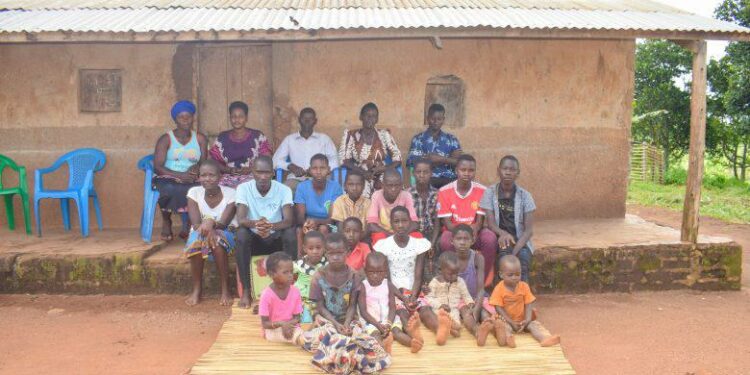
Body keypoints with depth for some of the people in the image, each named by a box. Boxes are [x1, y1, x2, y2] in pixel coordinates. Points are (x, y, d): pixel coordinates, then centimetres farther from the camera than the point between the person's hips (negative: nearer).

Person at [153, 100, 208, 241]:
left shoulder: (200, 139, 12)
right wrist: (181, 175, -20)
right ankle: (166, 221, -8)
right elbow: (157, 167, -7)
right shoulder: (166, 139, 2)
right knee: (169, 189, -37)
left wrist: (196, 169, -16)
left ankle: (188, 222, -9)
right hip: (167, 179, -2)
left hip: (192, 181, 2)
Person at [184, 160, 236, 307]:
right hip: (201, 232, 2)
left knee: (217, 240, -36)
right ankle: (197, 288, -17)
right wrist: (206, 229, -40)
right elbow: (195, 223, -18)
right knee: (196, 239, -33)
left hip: (225, 233, -1)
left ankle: (225, 289, -24)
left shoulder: (230, 193, -14)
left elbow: (224, 223, -21)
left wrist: (212, 223, -44)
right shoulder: (194, 192, -10)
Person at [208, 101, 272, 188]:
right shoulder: (222, 138, 12)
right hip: (228, 179, 2)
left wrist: (250, 169, -12)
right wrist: (228, 170, -7)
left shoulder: (258, 136, 6)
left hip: (252, 178, -2)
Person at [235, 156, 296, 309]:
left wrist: (271, 226, -46)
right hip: (254, 239, 0)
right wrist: (255, 224, -46)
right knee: (241, 234, -31)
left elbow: (289, 221, -24)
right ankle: (246, 290, -22)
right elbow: (240, 219, -23)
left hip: (277, 239, 0)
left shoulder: (284, 190, -12)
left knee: (290, 233, -31)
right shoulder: (243, 188, -11)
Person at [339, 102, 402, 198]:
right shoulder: (351, 136, 6)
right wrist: (363, 172, -13)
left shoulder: (385, 135, 8)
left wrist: (384, 168, -12)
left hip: (381, 182, 1)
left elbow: (397, 158, 7)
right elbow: (344, 159, 0)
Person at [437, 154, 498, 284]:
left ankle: (482, 282, -15)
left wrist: (473, 232, -31)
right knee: (445, 241, -35)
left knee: (490, 239, -30)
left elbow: (480, 220, -7)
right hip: (453, 231, -1)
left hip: (474, 231, 1)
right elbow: (446, 221, -9)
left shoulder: (481, 190, -7)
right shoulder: (445, 191, -9)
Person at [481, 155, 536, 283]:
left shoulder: (525, 195, 1)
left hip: (520, 241, 1)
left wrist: (515, 250, -21)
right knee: (505, 250, -33)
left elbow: (529, 229, -5)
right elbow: (491, 223, -7)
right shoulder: (490, 192, 0)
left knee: (523, 257, -30)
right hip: (500, 239, -1)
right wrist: (503, 234, -30)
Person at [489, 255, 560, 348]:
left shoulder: (524, 286, 0)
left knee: (535, 324, -20)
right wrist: (511, 322, -20)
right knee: (503, 325, -33)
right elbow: (499, 308, -13)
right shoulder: (499, 289, -10)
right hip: (507, 320, -4)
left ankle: (546, 338, -44)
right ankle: (507, 338, -63)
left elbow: (528, 305, -1)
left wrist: (527, 320, -18)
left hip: (522, 320, 4)